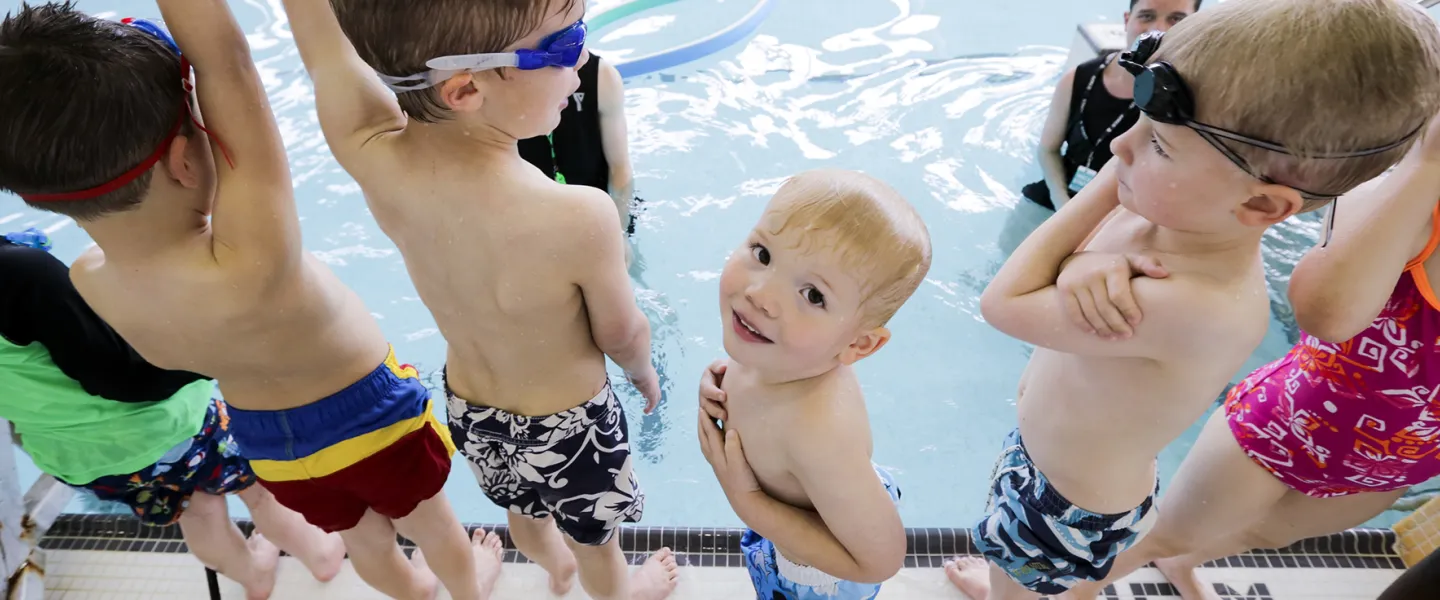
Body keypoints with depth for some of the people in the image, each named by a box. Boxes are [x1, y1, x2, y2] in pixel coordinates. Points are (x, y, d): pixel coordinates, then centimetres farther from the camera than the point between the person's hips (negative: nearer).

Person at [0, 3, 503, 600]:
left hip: (267, 442, 5)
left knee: (364, 538, 32)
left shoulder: (89, 280, -20)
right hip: (367, 415, -5)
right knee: (431, 525, 27)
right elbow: (224, 59, -42)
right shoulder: (251, 263, -40)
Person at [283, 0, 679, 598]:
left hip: (470, 411, 5)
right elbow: (621, 335, -18)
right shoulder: (578, 218, -38)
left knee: (524, 510, 36)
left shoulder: (369, 149, -27)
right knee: (594, 538, 27)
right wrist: (644, 373, 3)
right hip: (569, 424, -5)